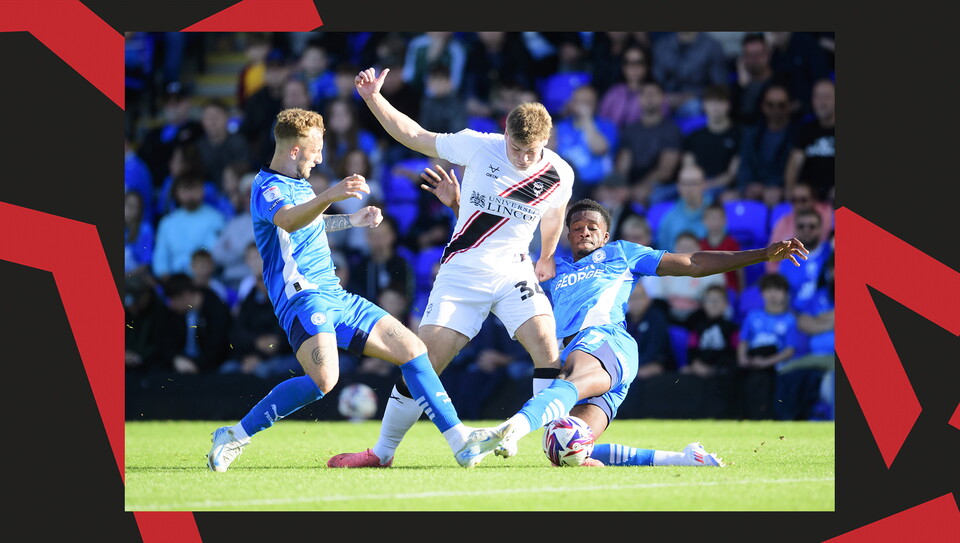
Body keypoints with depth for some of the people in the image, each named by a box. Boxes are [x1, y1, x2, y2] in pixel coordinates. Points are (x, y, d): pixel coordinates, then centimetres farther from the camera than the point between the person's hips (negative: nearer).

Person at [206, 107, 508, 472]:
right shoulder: (268, 188, -12)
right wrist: (329, 196, -54)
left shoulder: (298, 184, 19)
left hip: (336, 297, 10)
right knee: (323, 378, -31)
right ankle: (234, 437, -18)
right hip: (303, 296, -10)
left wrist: (352, 220, 44)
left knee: (411, 349, 5)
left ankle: (461, 442, 8)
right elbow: (288, 221, -38)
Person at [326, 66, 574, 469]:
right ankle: (383, 452, 9)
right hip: (461, 271, -1)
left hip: (513, 273, 1)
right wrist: (373, 98, -2)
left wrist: (546, 259, 33)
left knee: (547, 346, -22)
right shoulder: (477, 146, -8)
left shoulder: (560, 175, -3)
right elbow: (414, 136, 5)